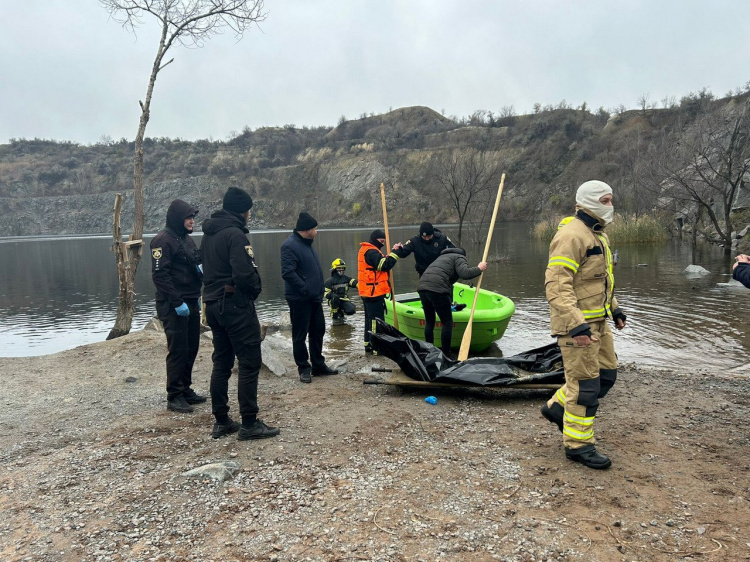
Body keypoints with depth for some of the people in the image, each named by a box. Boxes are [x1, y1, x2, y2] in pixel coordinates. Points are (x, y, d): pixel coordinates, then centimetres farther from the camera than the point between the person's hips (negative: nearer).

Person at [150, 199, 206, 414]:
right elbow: (159, 275, -18)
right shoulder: (163, 240, -11)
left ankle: (185, 389, 24)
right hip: (173, 306, -8)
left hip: (191, 303, 8)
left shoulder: (187, 239, 15)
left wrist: (197, 297, 11)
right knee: (177, 350, -4)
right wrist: (177, 302, -21)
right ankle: (174, 396, 6)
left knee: (191, 348, 12)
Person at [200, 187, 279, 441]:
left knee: (221, 362, 13)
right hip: (236, 304, -9)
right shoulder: (235, 234, -16)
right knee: (249, 363, -3)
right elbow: (244, 274, -23)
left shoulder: (208, 234, 13)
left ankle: (221, 421, 19)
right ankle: (249, 424, 0)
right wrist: (255, 289, -5)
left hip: (213, 303, 9)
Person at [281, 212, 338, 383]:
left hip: (314, 298, 10)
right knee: (300, 335, 2)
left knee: (318, 331, 15)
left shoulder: (307, 243, 14)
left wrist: (319, 291, 16)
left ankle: (318, 365, 27)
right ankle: (303, 368, 13)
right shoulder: (290, 246, -17)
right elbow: (288, 273, -25)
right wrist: (306, 290, -23)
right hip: (299, 299, -10)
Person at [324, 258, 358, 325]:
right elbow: (326, 293, -6)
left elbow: (353, 282, -13)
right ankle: (335, 317, -17)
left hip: (344, 300, 2)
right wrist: (332, 295, -30)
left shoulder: (346, 278, 7)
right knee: (335, 298, -38)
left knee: (351, 310, -24)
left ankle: (340, 313, 13)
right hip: (334, 301, -2)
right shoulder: (330, 281, -2)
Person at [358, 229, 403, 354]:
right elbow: (385, 265, -23)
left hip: (368, 292, 11)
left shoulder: (366, 250, 17)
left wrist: (395, 251, 2)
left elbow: (381, 263, 14)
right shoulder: (371, 251, -16)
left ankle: (368, 345, 24)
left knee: (370, 318, 17)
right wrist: (394, 252, -14)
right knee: (377, 319, -6)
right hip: (374, 292, -11)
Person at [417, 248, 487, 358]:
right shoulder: (459, 258, 12)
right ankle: (446, 355, 4)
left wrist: (450, 302, 48)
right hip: (437, 289, -8)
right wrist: (479, 269, 6)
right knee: (447, 323, 2)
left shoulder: (443, 257, 38)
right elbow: (464, 273, -10)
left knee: (429, 322, 18)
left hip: (422, 286, 8)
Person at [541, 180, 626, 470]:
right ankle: (578, 444, 12)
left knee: (606, 373, 16)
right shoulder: (572, 235, -19)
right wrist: (576, 325, -30)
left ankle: (557, 407, 31)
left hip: (597, 321, 10)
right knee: (585, 383, -2)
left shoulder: (597, 234, 15)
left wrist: (614, 308, 21)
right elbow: (556, 284, -26)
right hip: (576, 322, -10)